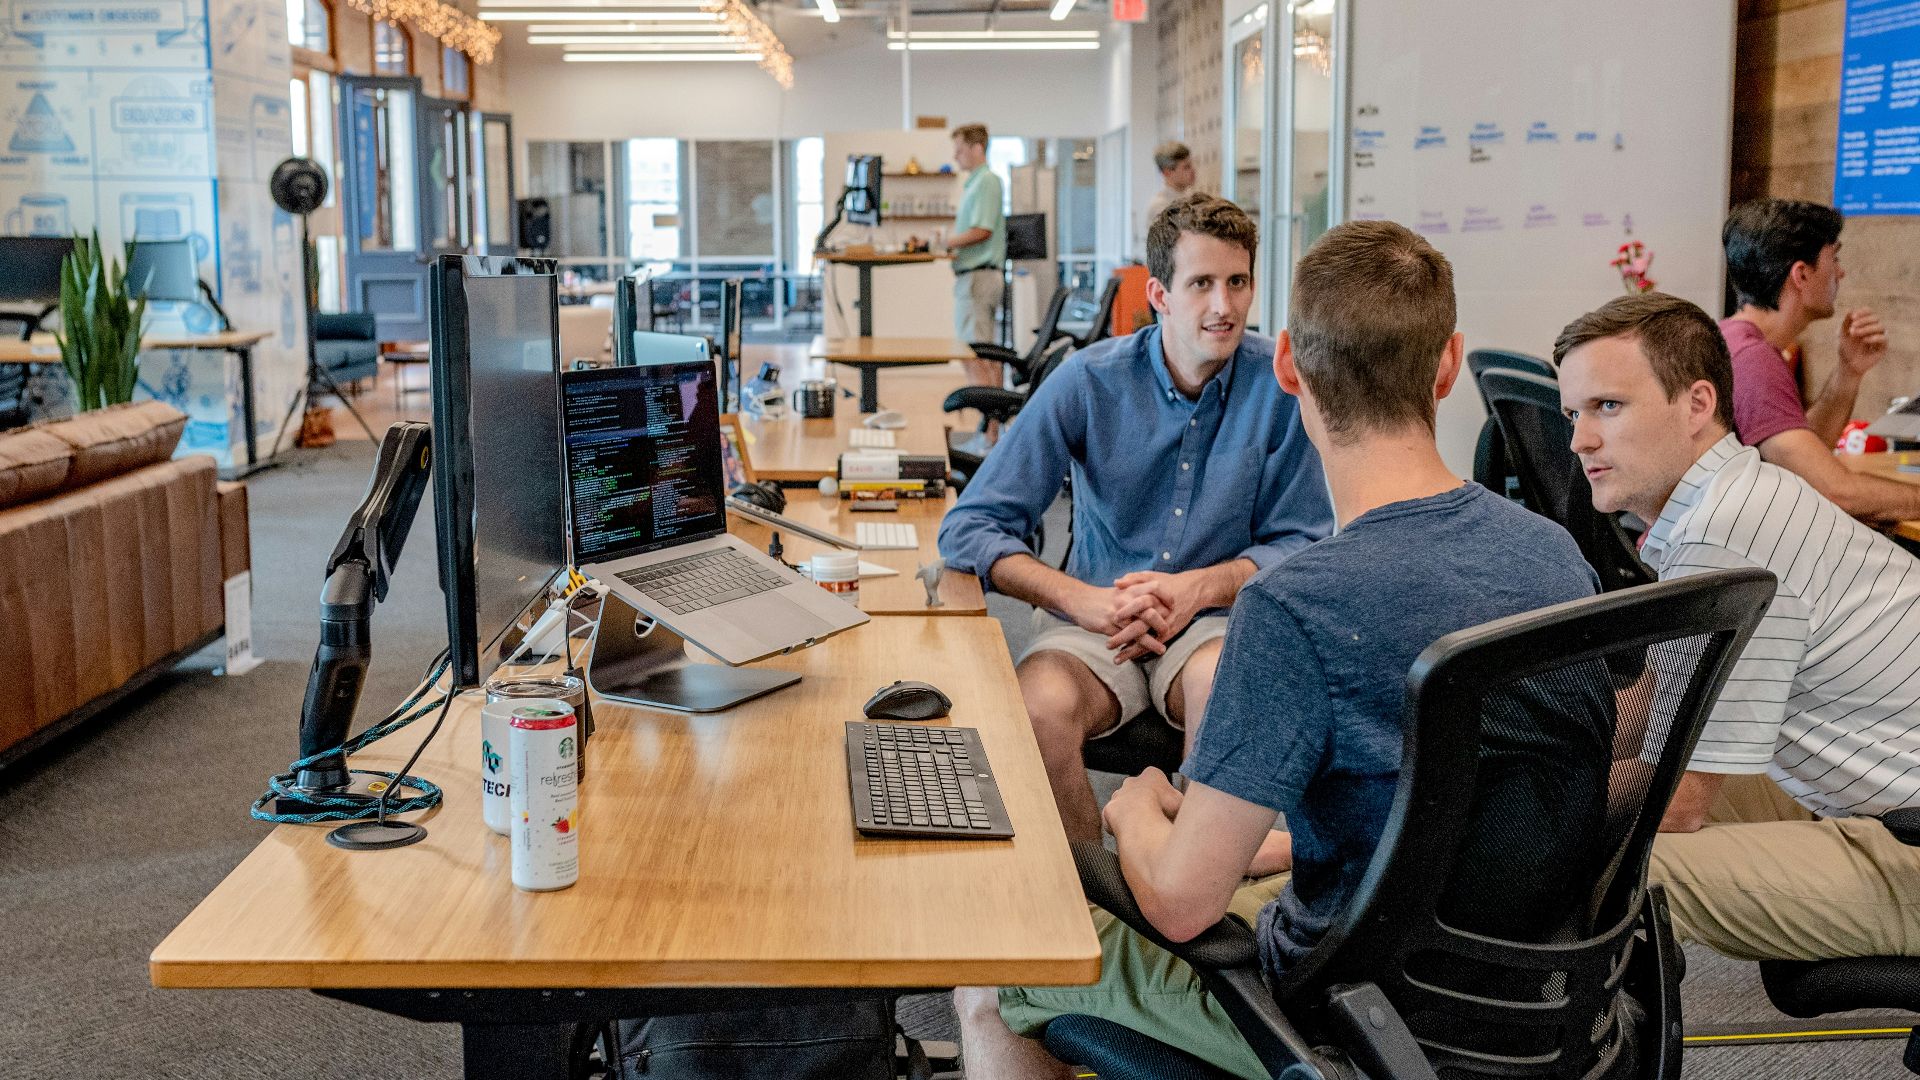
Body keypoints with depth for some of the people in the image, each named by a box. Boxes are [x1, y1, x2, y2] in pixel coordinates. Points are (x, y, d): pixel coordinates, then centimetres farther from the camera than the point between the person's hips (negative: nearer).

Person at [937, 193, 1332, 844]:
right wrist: (1087, 601, -22)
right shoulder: (1089, 381, -7)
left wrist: (1200, 586, -17)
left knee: (1222, 686, -35)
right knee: (1039, 708, -31)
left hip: (1220, 617, 0)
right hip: (1094, 617, 0)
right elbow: (968, 528, -8)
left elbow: (1304, 543, 2)